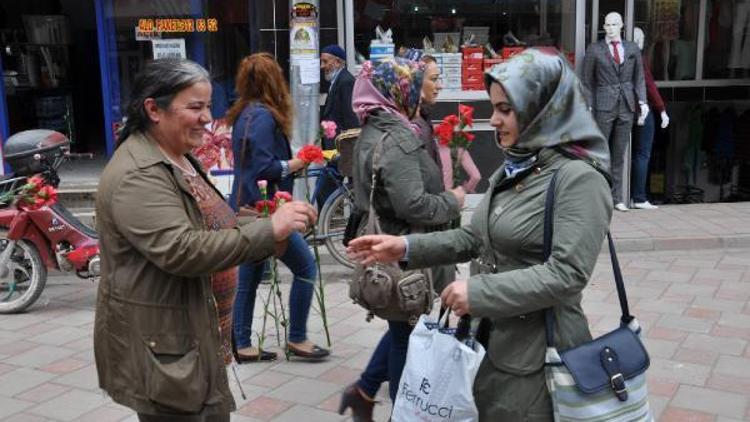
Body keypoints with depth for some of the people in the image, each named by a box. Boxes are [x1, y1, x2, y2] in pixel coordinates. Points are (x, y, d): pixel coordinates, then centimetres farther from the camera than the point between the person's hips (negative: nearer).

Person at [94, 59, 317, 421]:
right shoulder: (137, 176, -21)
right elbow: (181, 250, -31)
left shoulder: (177, 159, 12)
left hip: (194, 336, 10)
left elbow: (210, 227, 18)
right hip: (161, 346, -10)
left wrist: (273, 229, 4)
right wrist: (268, 230, -30)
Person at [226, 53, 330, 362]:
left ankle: (243, 346, 22)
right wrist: (294, 164, -8)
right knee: (305, 267, 2)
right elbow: (263, 168, -23)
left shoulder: (245, 113, 11)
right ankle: (297, 338, 11)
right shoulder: (263, 116, -17)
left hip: (248, 209, 10)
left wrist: (291, 160, 8)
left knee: (249, 277, 14)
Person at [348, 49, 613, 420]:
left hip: (539, 350, -7)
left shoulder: (578, 178, -17)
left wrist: (478, 292, -23)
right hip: (491, 337, 8)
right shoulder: (512, 168, 9)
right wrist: (407, 247, 2)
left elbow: (566, 274, -23)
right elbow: (475, 237, 13)